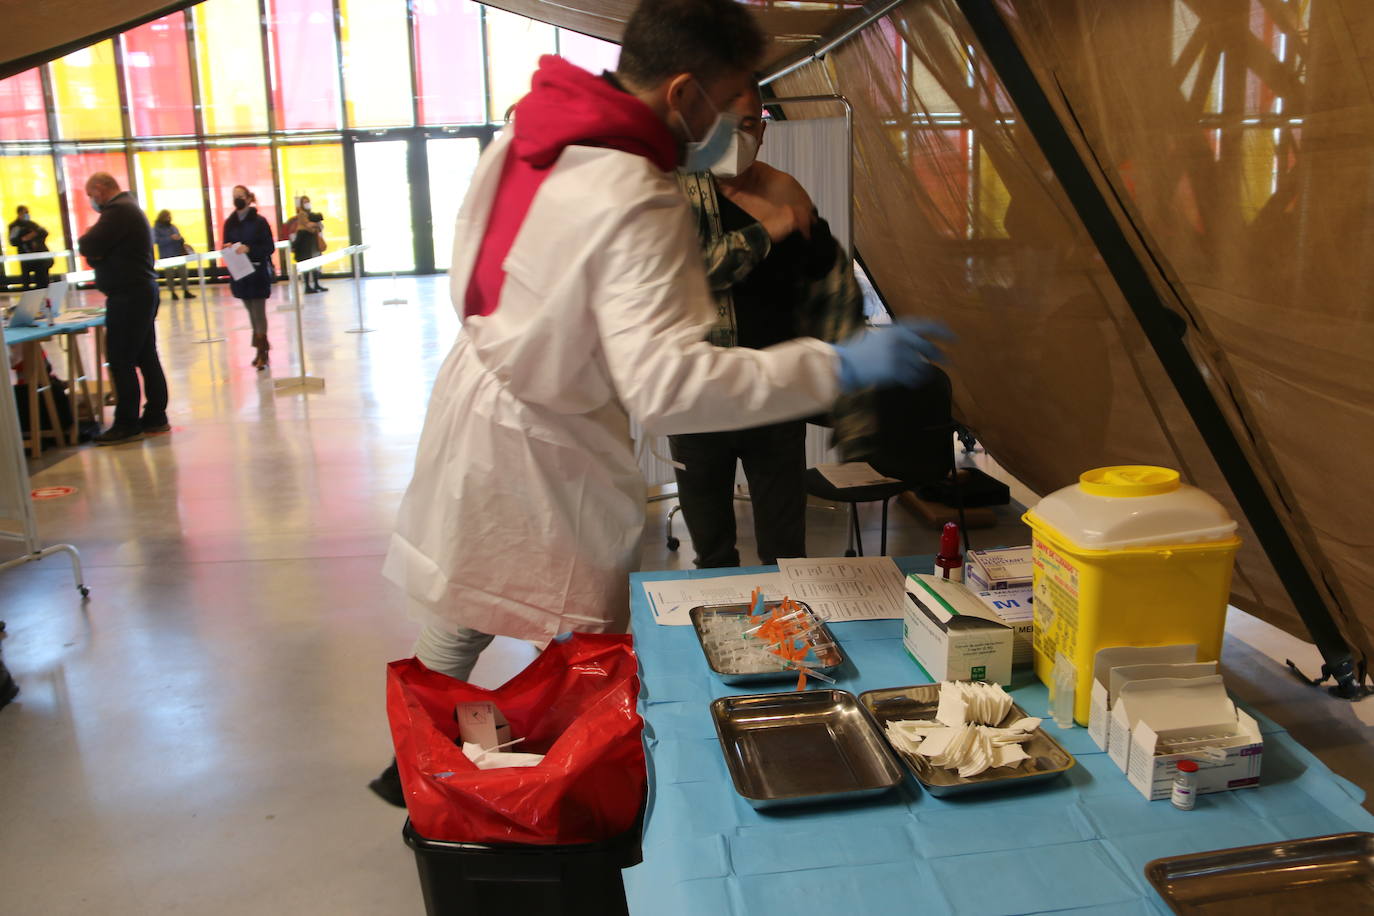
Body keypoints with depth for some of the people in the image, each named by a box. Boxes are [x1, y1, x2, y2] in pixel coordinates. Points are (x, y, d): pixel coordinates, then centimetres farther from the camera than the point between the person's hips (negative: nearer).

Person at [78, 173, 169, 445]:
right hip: (143, 289, 10)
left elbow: (89, 247, -17)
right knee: (146, 357, 12)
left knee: (120, 361, -6)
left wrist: (84, 239, 4)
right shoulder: (130, 207, 20)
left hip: (128, 295, -10)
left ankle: (127, 424, -4)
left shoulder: (117, 211, -14)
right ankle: (155, 417, 16)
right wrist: (93, 248, -2)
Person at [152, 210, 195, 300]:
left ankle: (186, 291, 6)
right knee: (170, 274, -1)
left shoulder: (172, 227, 14)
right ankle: (173, 293, 7)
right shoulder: (157, 228, -2)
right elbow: (158, 240, -13)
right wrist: (171, 238, -20)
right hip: (167, 255, -4)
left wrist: (180, 239, -5)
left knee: (183, 272, 1)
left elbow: (179, 237, 19)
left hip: (179, 253, 4)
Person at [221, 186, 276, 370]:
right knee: (252, 313, 10)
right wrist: (228, 249, -11)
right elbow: (226, 245, 13)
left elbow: (270, 248, -8)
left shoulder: (259, 221, -6)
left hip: (258, 272, -5)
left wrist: (249, 249, -21)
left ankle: (262, 352, -3)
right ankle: (262, 349, 19)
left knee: (258, 313, -5)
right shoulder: (230, 223, 7)